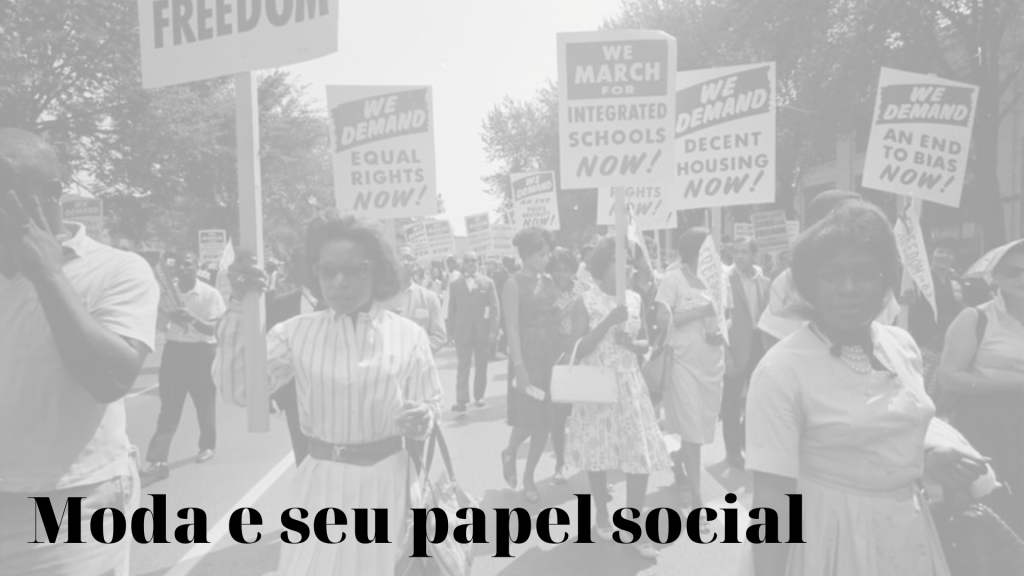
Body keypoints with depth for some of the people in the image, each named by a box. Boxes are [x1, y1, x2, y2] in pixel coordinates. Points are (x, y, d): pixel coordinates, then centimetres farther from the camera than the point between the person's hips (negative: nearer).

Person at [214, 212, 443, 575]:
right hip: (322, 480, 0)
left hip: (384, 479, 0)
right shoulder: (297, 332, -3)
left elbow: (431, 405, 1)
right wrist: (239, 307, -18)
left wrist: (422, 418, -23)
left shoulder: (408, 335, -5)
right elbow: (237, 389, -13)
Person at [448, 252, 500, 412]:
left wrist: (493, 330, -8)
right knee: (463, 365, -5)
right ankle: (461, 399, -5)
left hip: (482, 331, 1)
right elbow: (452, 309, 5)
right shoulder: (456, 284, 6)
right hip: (463, 331, 0)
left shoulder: (487, 282, 3)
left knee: (481, 365, 8)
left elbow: (494, 307, 0)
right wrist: (452, 331, -1)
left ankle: (479, 396, 20)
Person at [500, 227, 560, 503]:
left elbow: (555, 319, 10)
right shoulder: (514, 284, -8)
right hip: (527, 354, -6)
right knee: (527, 417, -4)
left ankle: (529, 477, 22)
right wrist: (518, 365, -19)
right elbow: (512, 327, -12)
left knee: (545, 419, 7)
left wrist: (562, 355, 2)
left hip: (551, 355, 6)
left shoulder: (549, 281, 9)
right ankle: (510, 453, 28)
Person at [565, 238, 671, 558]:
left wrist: (632, 343, -12)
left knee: (641, 456, -2)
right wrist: (608, 322, -21)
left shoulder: (635, 299, 6)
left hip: (630, 385, 3)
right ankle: (603, 517, 30)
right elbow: (577, 350, -12)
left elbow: (646, 344, 11)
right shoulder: (585, 302, -6)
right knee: (598, 453, 8)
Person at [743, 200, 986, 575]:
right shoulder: (780, 371, -22)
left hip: (909, 529, 6)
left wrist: (929, 457, -4)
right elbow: (772, 496, -21)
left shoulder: (903, 345, -1)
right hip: (831, 535, -6)